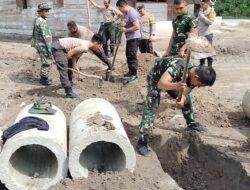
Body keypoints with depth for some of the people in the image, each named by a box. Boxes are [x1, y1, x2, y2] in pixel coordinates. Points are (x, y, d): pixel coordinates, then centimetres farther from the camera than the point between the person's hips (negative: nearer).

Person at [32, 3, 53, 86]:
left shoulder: (37, 20, 12)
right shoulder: (41, 21, -20)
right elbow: (45, 36, -23)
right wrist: (49, 48, -22)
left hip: (40, 45, 10)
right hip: (43, 45, -10)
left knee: (45, 62, 19)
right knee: (47, 62, 0)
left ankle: (43, 78, 28)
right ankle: (44, 80, 9)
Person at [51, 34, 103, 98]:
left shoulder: (85, 44, 9)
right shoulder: (85, 47, -20)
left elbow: (74, 54, 11)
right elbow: (71, 52, -21)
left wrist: (75, 66, 2)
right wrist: (65, 61, -6)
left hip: (61, 47, 11)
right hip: (58, 48, -11)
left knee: (69, 68, 21)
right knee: (64, 70, -12)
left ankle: (69, 88, 35)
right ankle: (69, 93, -12)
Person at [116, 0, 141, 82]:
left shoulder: (132, 13, -20)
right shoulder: (126, 13, 11)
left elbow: (137, 27, -27)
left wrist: (125, 30, -17)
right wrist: (123, 24, -2)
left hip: (134, 38, -10)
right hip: (129, 38, 10)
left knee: (132, 56, -9)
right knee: (128, 55, 16)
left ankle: (134, 74, -4)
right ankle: (131, 71, 26)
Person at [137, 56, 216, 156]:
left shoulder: (194, 76, -20)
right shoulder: (178, 66, -42)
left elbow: (185, 94, -21)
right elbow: (160, 84, -49)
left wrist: (181, 101, -44)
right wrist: (176, 86, -68)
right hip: (156, 78, -6)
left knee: (187, 99, 8)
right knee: (151, 108, -17)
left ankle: (191, 124, 30)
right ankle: (142, 141, -14)